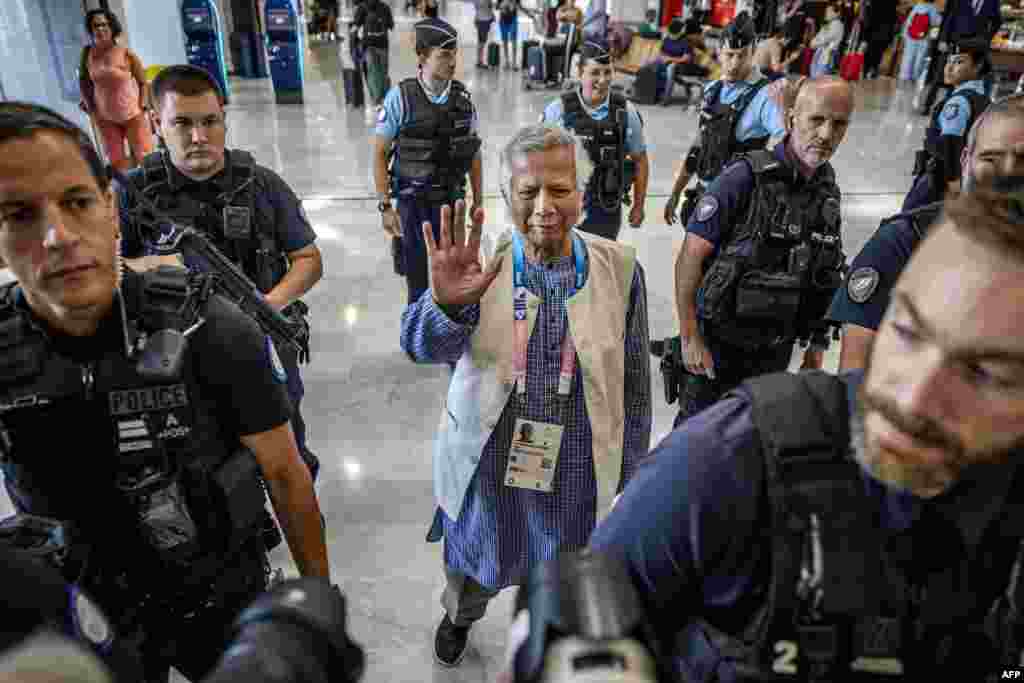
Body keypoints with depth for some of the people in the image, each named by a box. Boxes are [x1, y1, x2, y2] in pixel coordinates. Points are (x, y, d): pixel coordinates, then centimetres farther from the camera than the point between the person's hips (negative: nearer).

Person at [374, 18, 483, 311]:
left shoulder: (462, 97, -2)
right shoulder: (401, 97, -12)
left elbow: (473, 153, 7)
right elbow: (380, 154, -7)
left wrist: (478, 202, 7)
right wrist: (385, 206, -11)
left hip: (451, 201, 3)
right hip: (412, 203, -3)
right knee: (417, 276, 8)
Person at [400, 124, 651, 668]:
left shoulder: (618, 268, -11)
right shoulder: (478, 266, -14)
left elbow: (634, 381, -3)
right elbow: (421, 346, -29)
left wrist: (629, 475, 3)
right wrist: (446, 303, -51)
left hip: (579, 476, 0)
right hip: (487, 470, 1)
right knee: (473, 572, 27)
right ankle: (459, 616, 62)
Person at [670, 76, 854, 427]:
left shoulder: (829, 192, 4)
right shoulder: (745, 177, -16)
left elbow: (825, 278, 13)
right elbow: (690, 258, -17)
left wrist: (816, 344, 12)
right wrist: (690, 338, -17)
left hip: (776, 351, 6)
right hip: (717, 342, -5)